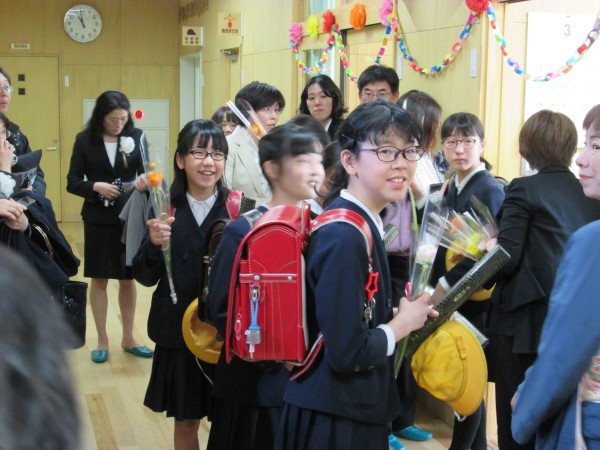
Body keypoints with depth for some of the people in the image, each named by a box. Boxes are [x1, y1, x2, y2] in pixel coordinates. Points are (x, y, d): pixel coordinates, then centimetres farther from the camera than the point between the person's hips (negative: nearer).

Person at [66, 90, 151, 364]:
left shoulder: (136, 136, -2)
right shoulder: (85, 140, -4)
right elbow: (73, 183, -3)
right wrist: (96, 187, -21)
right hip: (98, 220, -1)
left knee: (128, 278, 11)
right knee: (99, 279, 8)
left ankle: (128, 338, 25)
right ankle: (102, 341, 21)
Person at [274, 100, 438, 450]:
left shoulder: (362, 223, 4)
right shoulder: (345, 237, -23)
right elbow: (347, 352, -25)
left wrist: (397, 314, 1)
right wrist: (405, 322, -12)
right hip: (334, 420, -9)